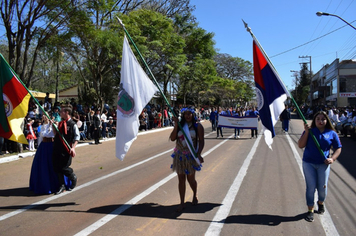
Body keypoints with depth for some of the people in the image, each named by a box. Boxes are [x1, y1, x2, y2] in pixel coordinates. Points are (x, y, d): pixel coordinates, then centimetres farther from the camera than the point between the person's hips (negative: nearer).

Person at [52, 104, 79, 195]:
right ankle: (62, 186, 18)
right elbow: (56, 135, 16)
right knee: (57, 168, 5)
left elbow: (77, 137, -8)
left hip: (66, 150, -6)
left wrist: (73, 148, -18)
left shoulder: (73, 124, -8)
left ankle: (73, 178, 25)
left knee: (64, 168, -4)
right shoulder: (60, 123, 12)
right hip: (57, 149, 7)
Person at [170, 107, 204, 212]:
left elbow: (201, 141, -5)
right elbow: (172, 138, -7)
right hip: (179, 155, 2)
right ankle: (182, 203, 15)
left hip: (191, 156, -2)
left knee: (191, 179, 7)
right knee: (181, 179, 5)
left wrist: (198, 154, -17)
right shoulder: (179, 125, 3)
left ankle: (195, 195, 39)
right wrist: (176, 125, -13)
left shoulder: (198, 126, -3)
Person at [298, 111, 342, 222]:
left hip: (323, 164, 1)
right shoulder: (310, 131, 0)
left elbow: (338, 148, 8)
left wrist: (332, 159, -9)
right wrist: (306, 132, -16)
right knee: (311, 187, -1)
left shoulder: (332, 133, 2)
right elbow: (301, 145, -7)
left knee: (322, 187, 5)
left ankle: (321, 203, 37)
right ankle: (310, 210, 11)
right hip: (309, 163, -1)